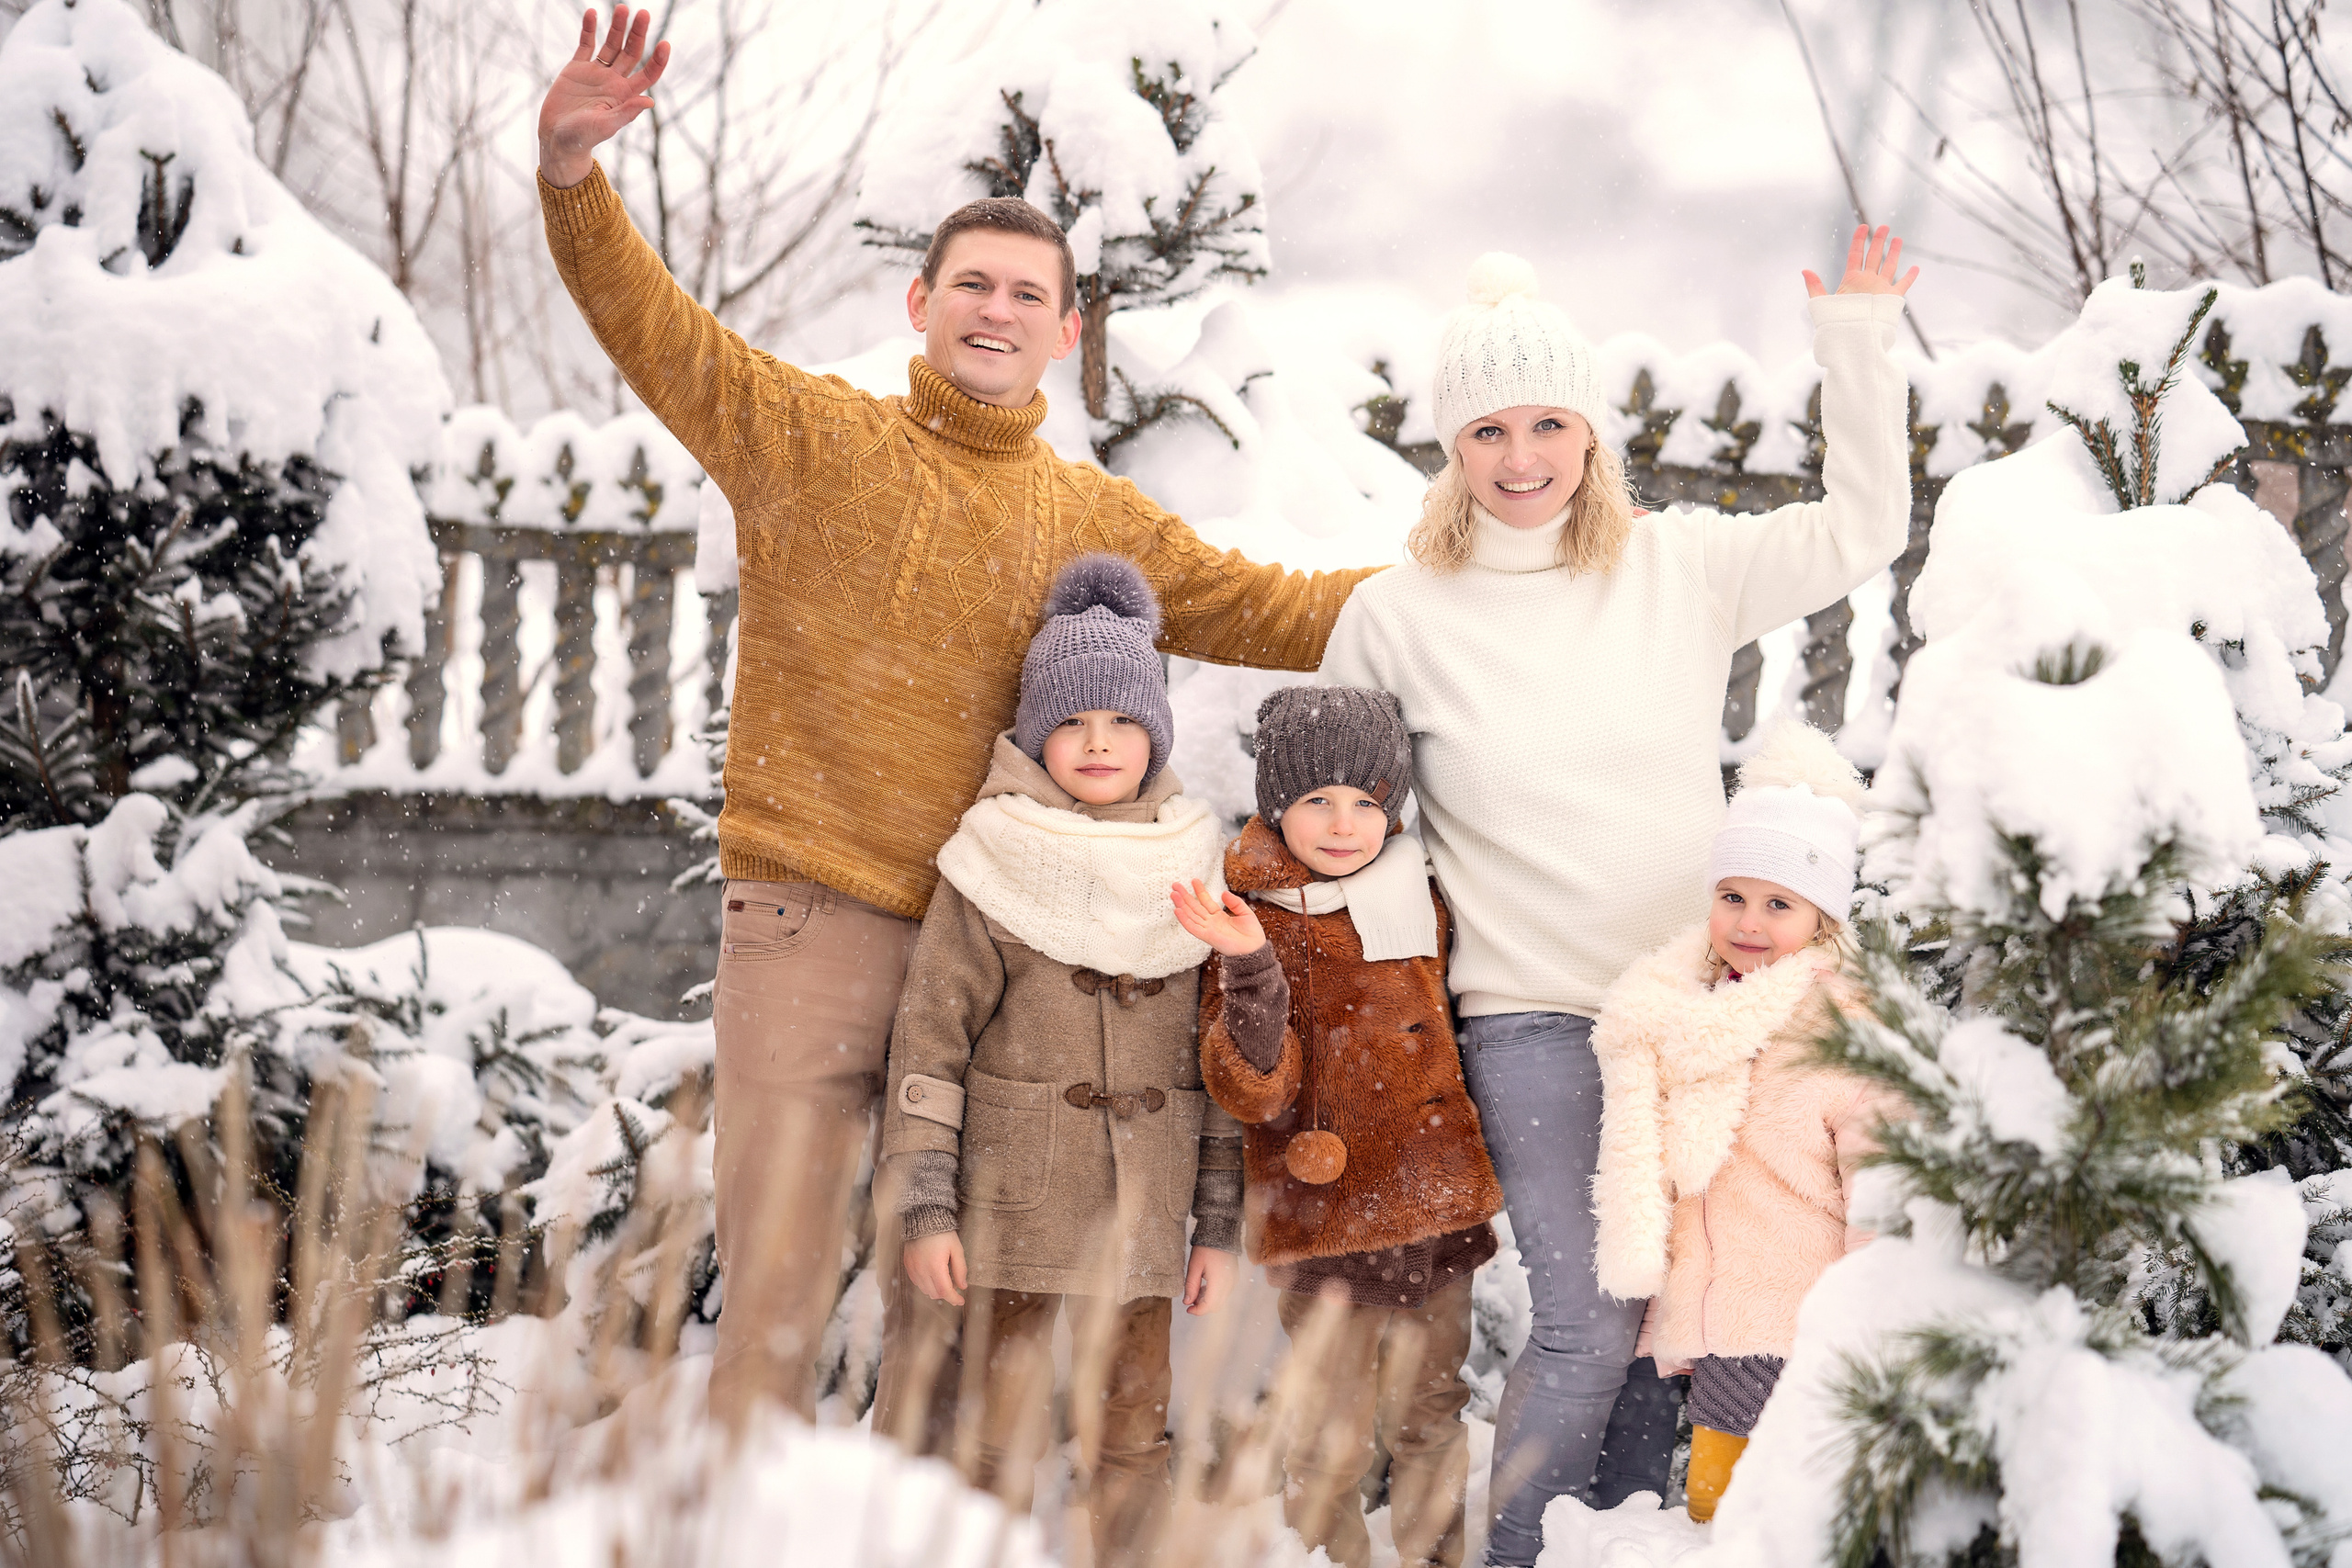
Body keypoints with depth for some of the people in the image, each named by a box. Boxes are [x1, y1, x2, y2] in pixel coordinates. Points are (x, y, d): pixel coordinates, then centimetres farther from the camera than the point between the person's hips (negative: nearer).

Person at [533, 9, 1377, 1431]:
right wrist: (574, 173, -20)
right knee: (777, 1286, -7)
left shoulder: (1096, 523, 15)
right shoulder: (813, 436, 6)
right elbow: (652, 325, -3)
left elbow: (1273, 616, 20)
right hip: (810, 921, -3)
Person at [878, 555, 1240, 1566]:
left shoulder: (1195, 873, 6)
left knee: (1131, 1440, 7)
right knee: (996, 1439, 0)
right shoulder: (998, 866, -3)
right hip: (1011, 1207, -3)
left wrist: (1219, 1224, 7)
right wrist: (924, 1206, -8)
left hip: (1139, 1218, 3)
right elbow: (929, 1036, -3)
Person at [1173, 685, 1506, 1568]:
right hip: (1325, 1219, -5)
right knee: (1334, 1434, 0)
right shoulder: (1258, 924, -9)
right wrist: (1250, 972, -32)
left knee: (1430, 1416, 14)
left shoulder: (1422, 904, 7)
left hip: (1436, 1211, 5)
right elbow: (1252, 1092, -18)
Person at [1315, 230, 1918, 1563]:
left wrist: (1860, 342, -2)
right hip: (1528, 1018, -3)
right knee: (1589, 1329, -12)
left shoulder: (1678, 568, 4)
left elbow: (1861, 530, 6)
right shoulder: (1397, 617, 1)